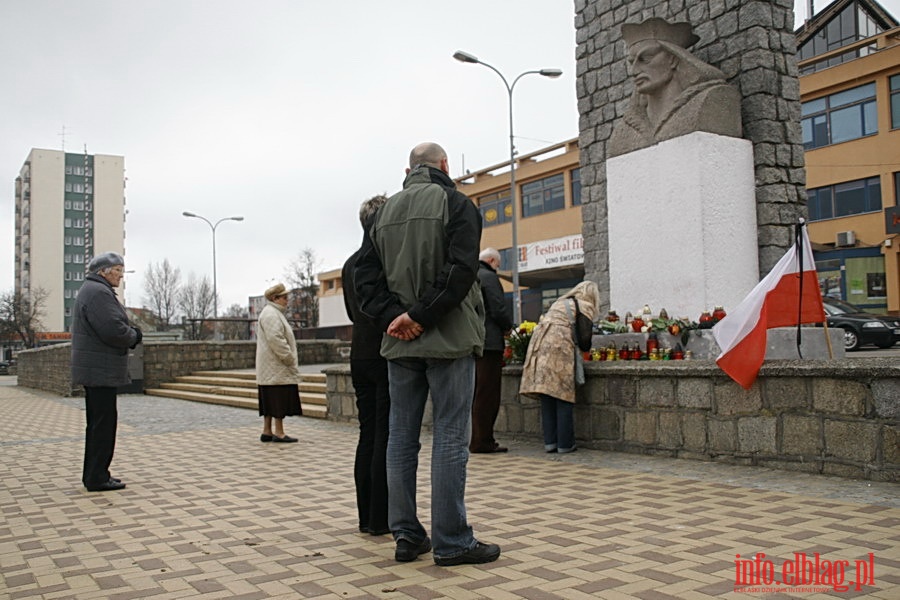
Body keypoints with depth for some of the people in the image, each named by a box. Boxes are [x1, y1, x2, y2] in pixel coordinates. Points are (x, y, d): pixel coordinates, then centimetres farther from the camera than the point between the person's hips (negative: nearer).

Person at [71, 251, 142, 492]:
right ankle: (97, 478, -2)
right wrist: (133, 336, -6)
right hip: (100, 370, -11)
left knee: (97, 422, 16)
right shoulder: (98, 292, -16)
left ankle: (93, 474, 24)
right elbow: (114, 330, -25)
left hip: (94, 370, 11)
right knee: (104, 422, -6)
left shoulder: (91, 290, 20)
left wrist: (131, 332, 4)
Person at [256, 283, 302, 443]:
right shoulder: (270, 314, -14)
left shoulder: (274, 313, 21)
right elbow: (275, 339, -23)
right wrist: (290, 358, -18)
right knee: (278, 399, -7)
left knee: (271, 400, 10)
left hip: (270, 369, 10)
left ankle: (267, 431, 13)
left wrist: (290, 359, 19)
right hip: (276, 367, -10)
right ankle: (278, 432, -4)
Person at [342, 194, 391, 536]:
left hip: (360, 357, 7)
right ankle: (381, 519, 2)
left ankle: (367, 517, 15)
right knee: (387, 437, -2)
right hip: (388, 356, -7)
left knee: (368, 436, 10)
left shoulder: (350, 264, 13)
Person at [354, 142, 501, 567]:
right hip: (448, 339, -5)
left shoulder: (384, 212, 14)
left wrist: (393, 317, -6)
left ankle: (406, 535, 16)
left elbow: (365, 275, 5)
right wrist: (420, 316, -14)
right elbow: (461, 270, -16)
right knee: (450, 438, -1)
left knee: (402, 437, 10)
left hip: (398, 342, 5)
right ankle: (452, 542, 3)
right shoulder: (456, 204, -3)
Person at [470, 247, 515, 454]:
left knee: (476, 393, 13)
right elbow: (499, 310, -16)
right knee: (487, 394, -5)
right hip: (489, 342, -8)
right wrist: (508, 326, 4)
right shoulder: (489, 277, -8)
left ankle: (477, 440, 17)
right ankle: (482, 441, -4)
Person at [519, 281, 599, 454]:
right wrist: (584, 349, 21)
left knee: (547, 400, 8)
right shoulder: (584, 307, 9)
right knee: (564, 397, 0)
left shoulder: (559, 303, 29)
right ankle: (565, 444, 2)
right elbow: (584, 338, -1)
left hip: (540, 345, 6)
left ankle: (550, 441, 9)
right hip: (560, 349, -6)